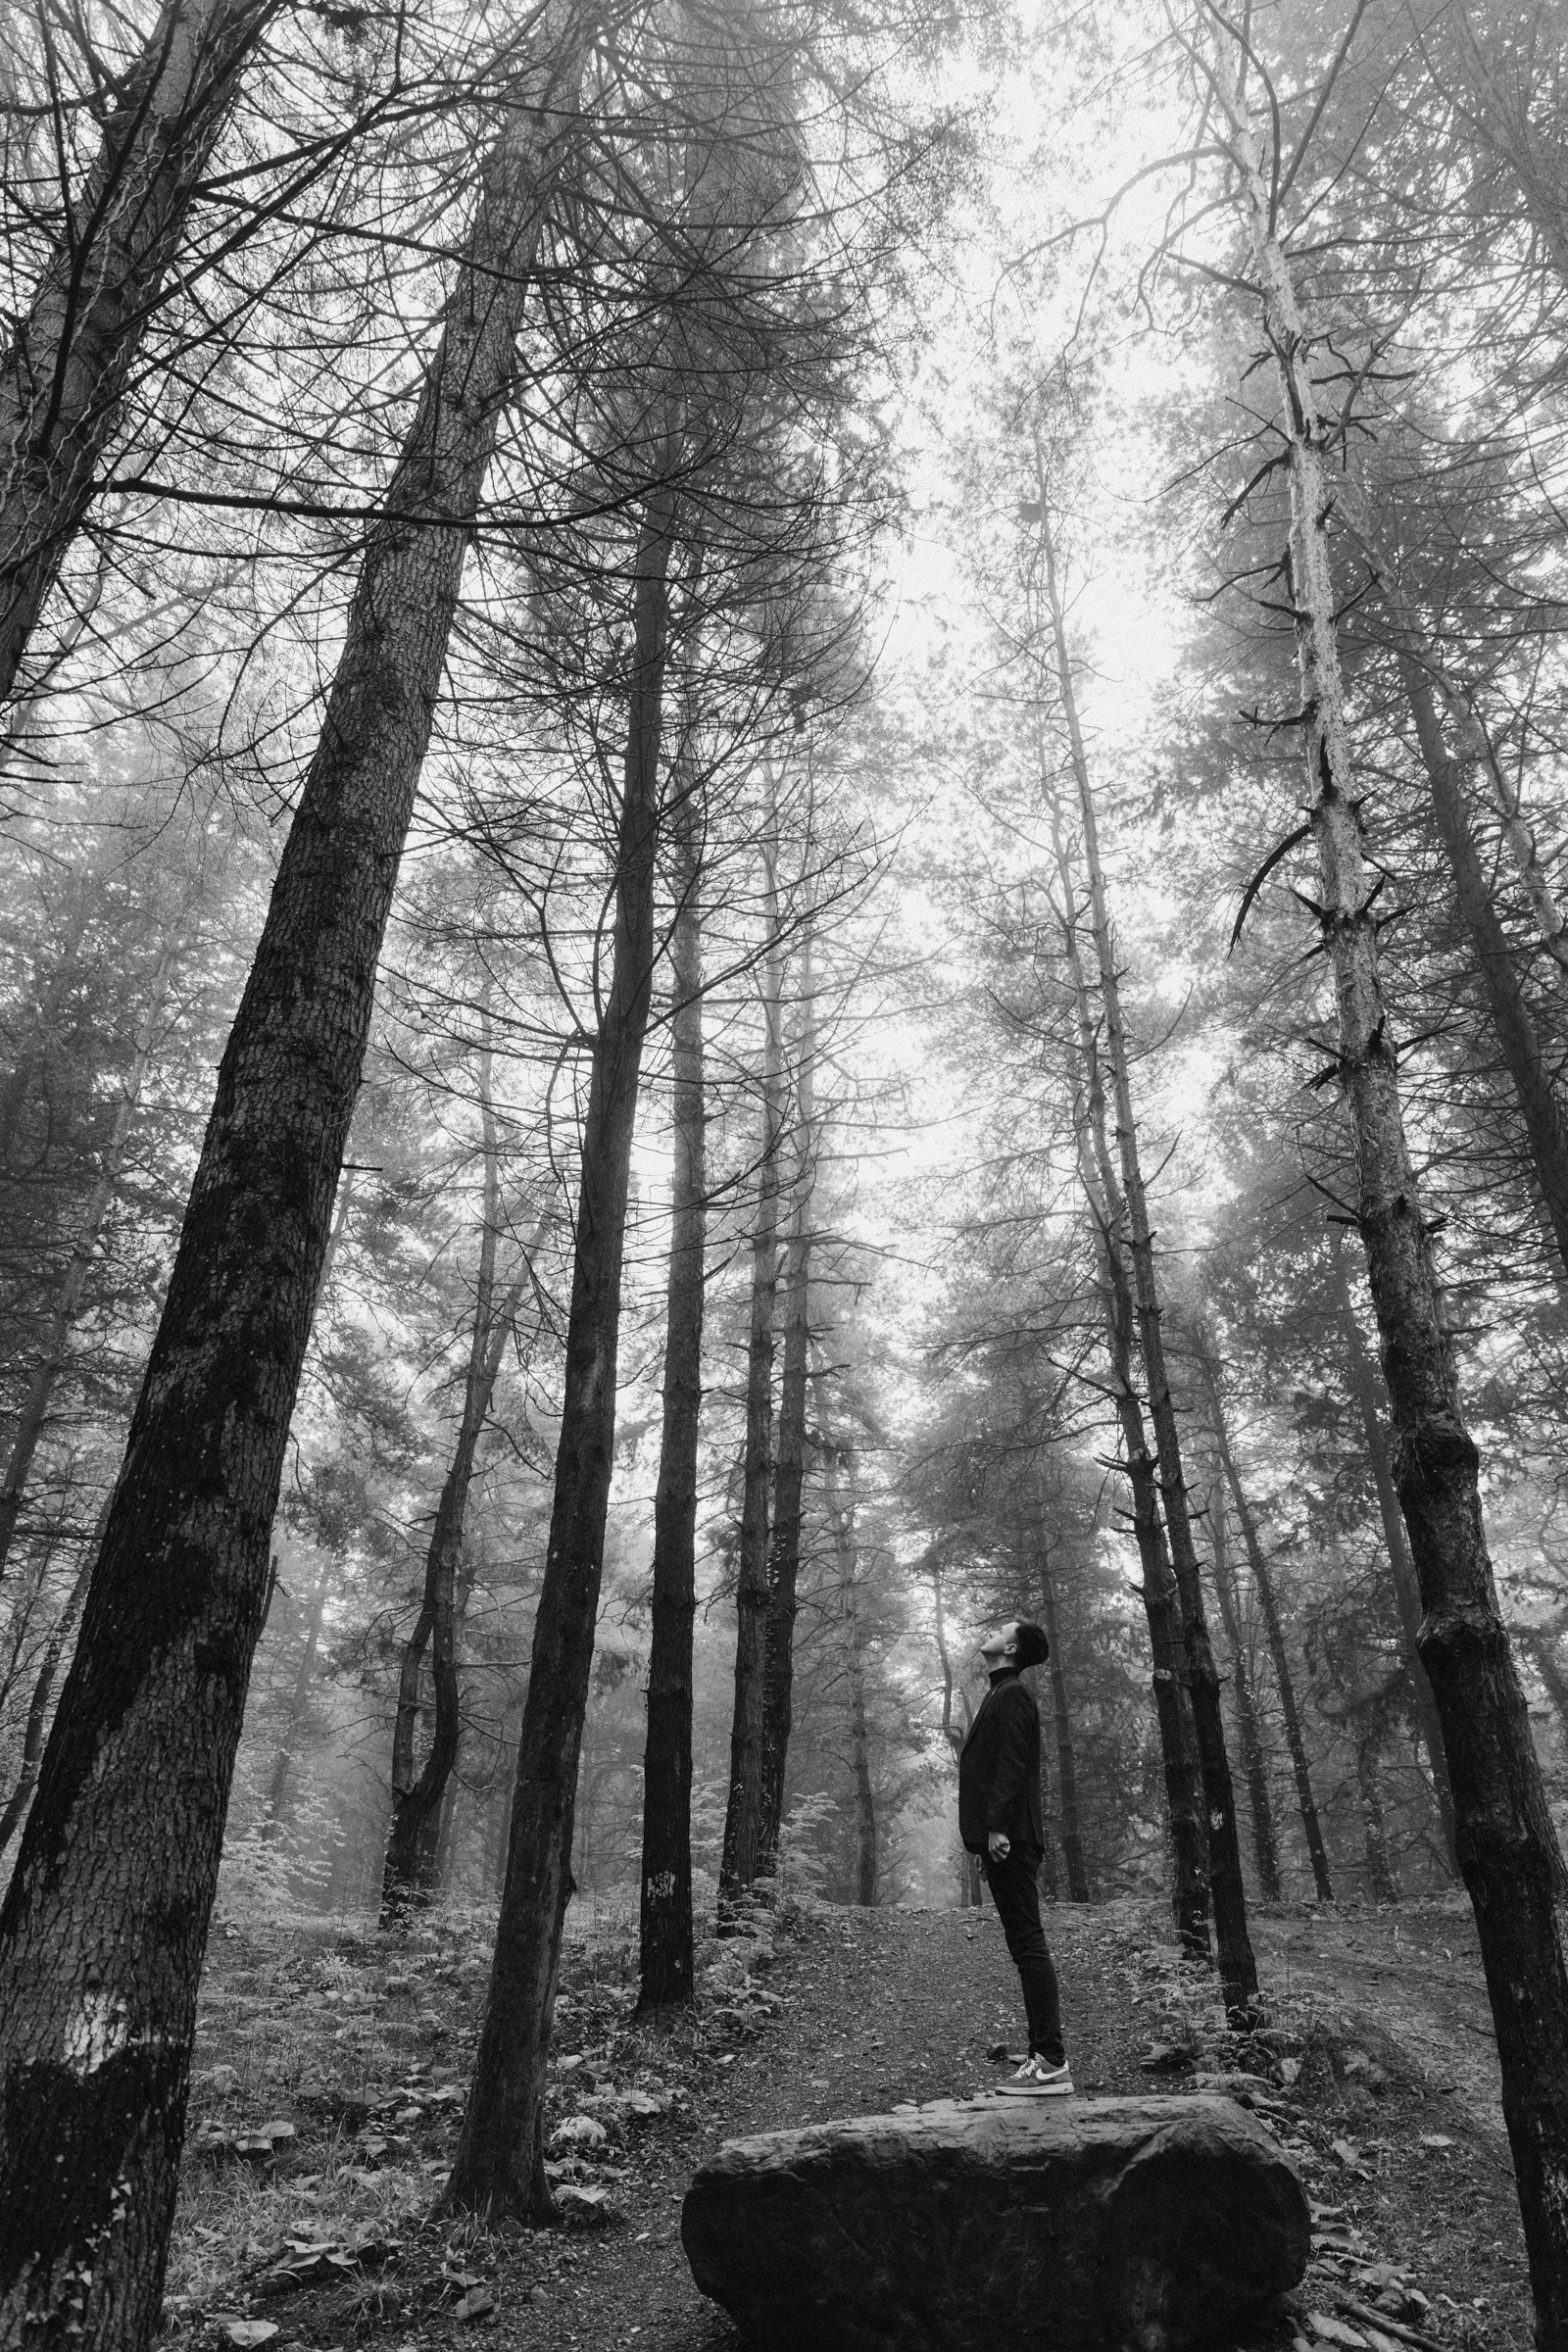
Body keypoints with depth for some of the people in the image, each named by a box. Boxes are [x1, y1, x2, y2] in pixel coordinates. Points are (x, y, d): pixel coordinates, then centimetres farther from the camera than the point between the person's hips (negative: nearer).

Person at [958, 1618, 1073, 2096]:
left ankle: (1052, 2064, -6)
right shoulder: (1001, 1696, 22)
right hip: (1008, 1841, 10)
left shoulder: (1012, 1694, -7)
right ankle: (1044, 2059, 13)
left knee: (1027, 1945, -8)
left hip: (1009, 1838, -10)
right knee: (1027, 1947, 9)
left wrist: (998, 1826, -23)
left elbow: (1012, 1765, -17)